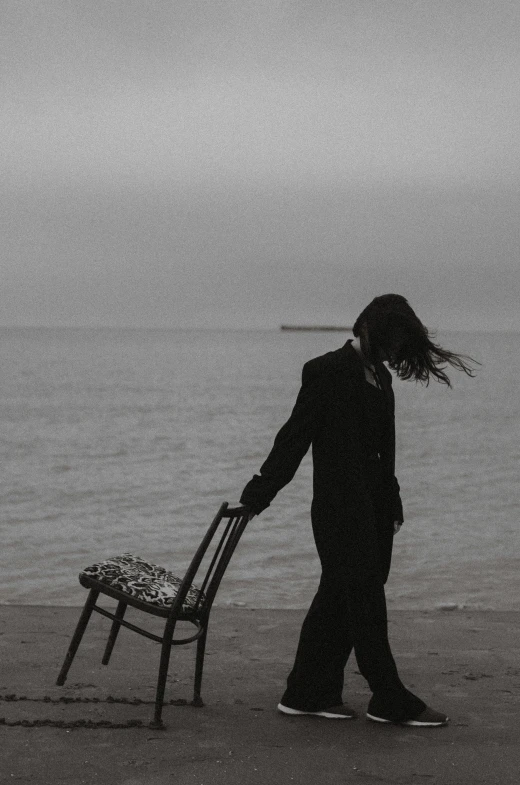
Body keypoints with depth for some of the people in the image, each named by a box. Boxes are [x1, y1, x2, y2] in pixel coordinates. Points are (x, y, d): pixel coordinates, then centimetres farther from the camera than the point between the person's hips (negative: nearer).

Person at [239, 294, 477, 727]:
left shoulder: (379, 376, 13)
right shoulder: (329, 372, -12)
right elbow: (295, 437, -12)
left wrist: (392, 508, 17)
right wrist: (259, 494, -12)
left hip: (372, 508, 9)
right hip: (341, 508, -8)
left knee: (339, 599, 11)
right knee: (364, 598, -3)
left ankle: (309, 694, 18)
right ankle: (391, 701, 4)